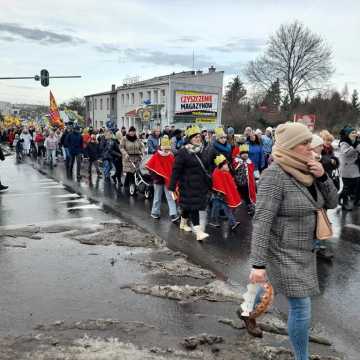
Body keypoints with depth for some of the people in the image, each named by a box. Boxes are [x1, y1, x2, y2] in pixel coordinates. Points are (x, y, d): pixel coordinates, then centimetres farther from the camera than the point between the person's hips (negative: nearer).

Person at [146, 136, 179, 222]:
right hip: (158, 180, -1)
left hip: (168, 180, 1)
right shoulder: (155, 156, -8)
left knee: (171, 197, -5)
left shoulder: (171, 157, -1)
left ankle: (173, 214, -9)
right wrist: (154, 175, -8)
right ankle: (155, 212, 28)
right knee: (157, 198, 13)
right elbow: (149, 166, -6)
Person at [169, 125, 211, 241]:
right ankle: (198, 232, -12)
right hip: (188, 185, -7)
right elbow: (176, 170, -14)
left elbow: (205, 167, 19)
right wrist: (172, 187, -15)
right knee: (193, 206, -11)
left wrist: (208, 181, 19)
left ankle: (183, 223, 39)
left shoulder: (201, 150, 9)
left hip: (200, 184, 7)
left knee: (188, 205, 19)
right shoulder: (183, 152, -13)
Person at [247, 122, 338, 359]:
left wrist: (322, 177, -12)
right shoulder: (275, 175, -22)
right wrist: (258, 263, -28)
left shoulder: (306, 171, 0)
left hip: (305, 249, 8)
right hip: (284, 253, -7)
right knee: (301, 309, -2)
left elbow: (332, 203, 5)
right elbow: (262, 221, -25)